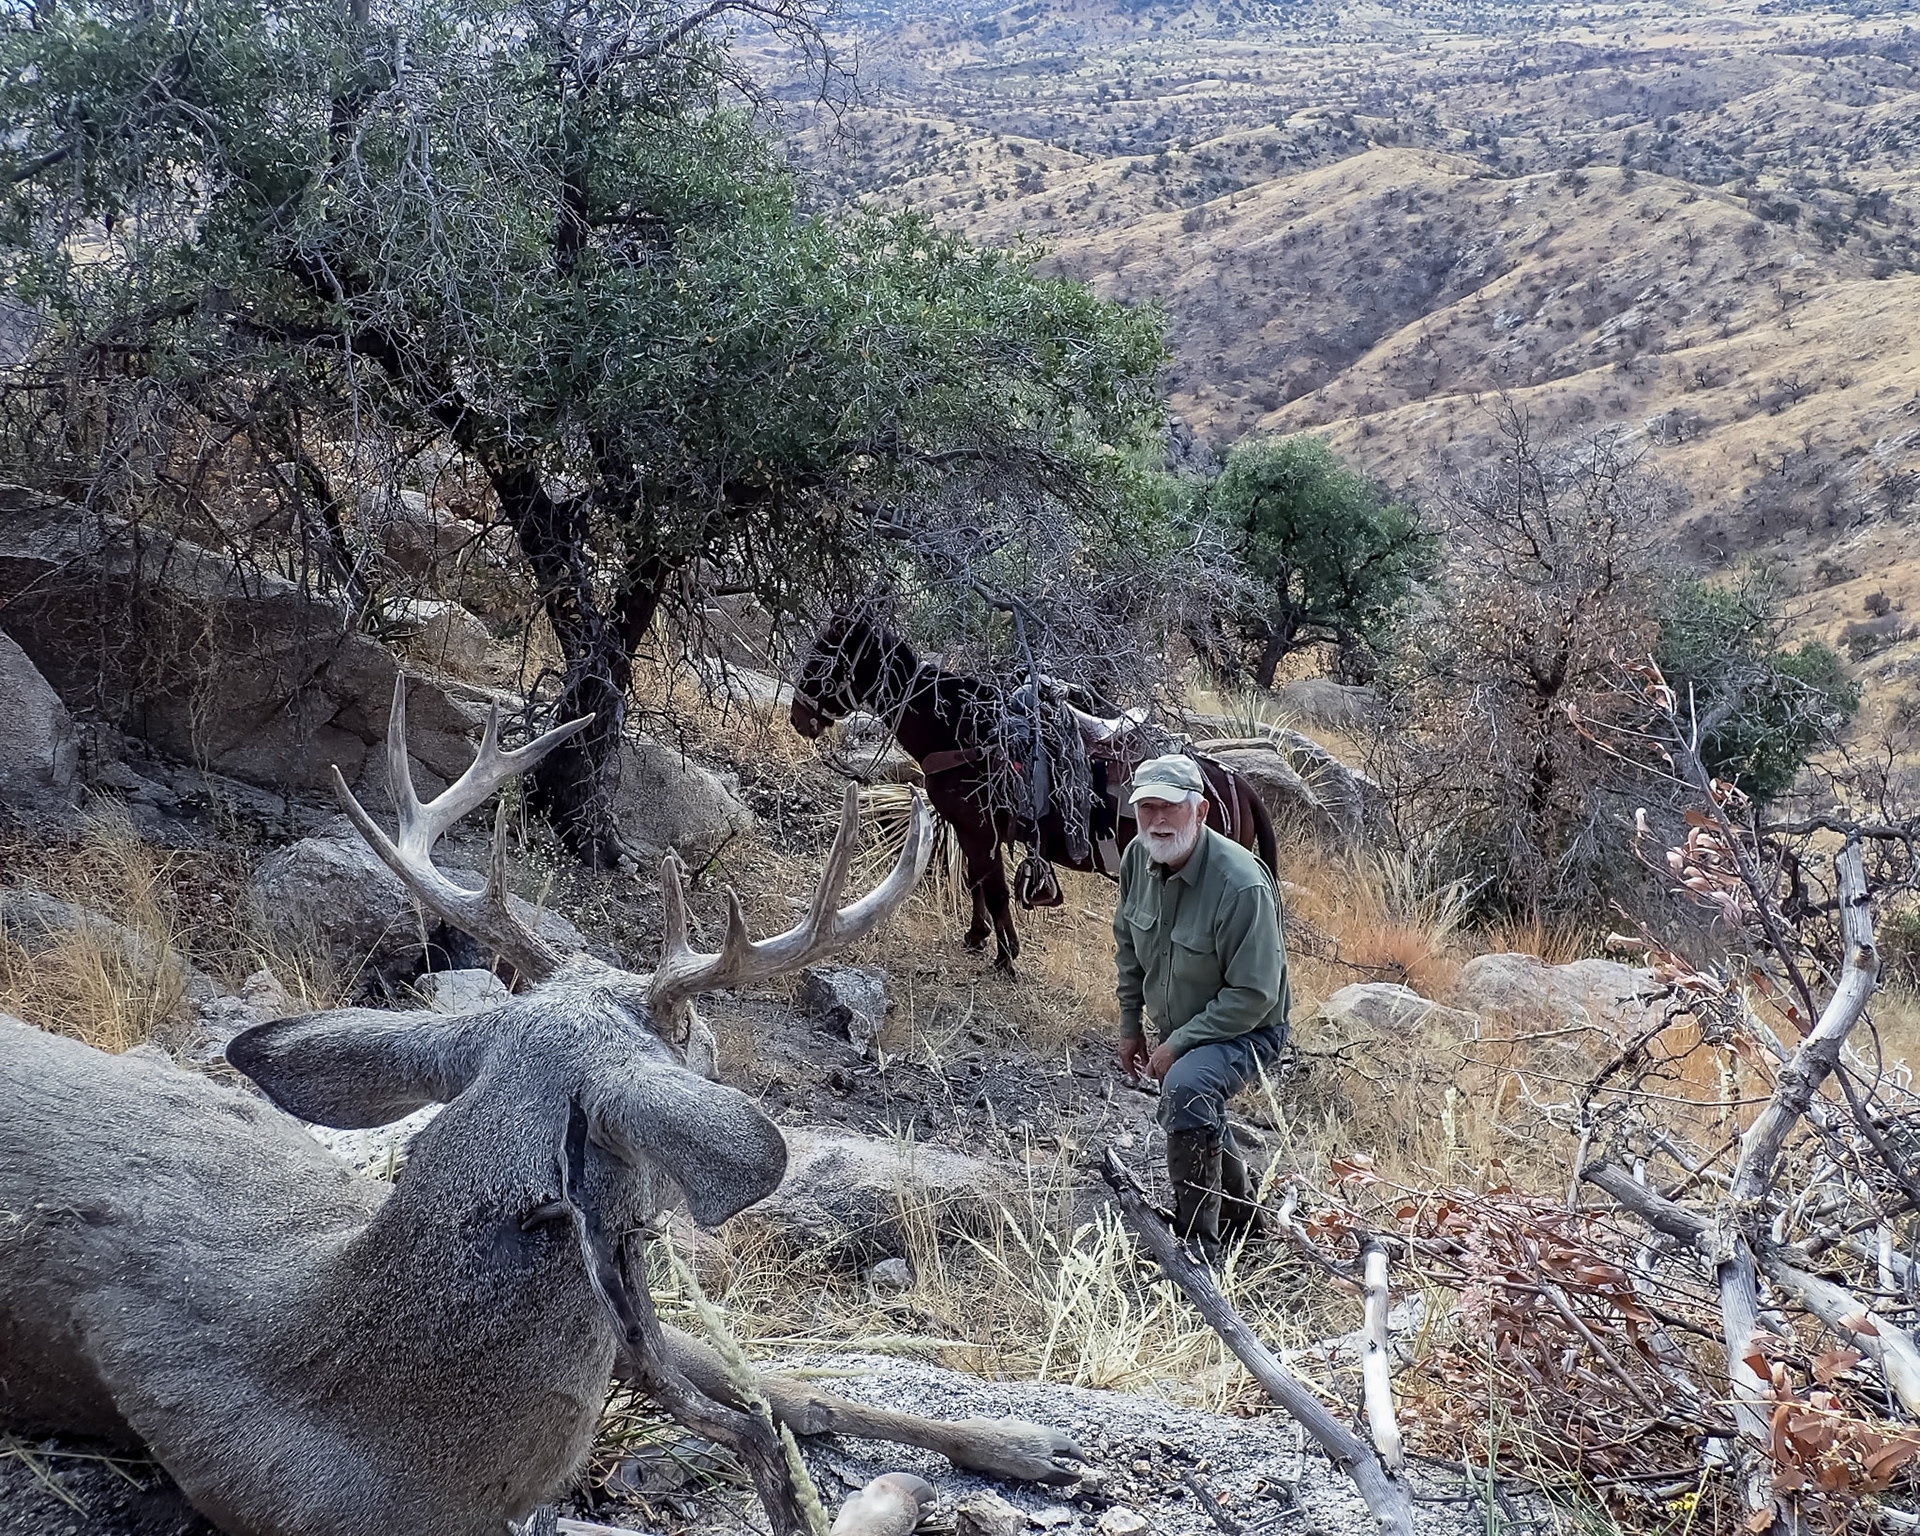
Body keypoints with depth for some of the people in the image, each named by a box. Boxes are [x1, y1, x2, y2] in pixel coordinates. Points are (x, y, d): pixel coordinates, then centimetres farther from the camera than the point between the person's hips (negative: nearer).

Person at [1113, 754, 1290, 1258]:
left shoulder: (1241, 885, -31)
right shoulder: (1139, 857, -8)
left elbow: (1253, 995, -27)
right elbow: (1128, 943, 11)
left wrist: (1179, 1043, -25)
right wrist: (1130, 1024, 10)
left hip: (1247, 1030, -8)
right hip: (1177, 1030, 8)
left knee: (1186, 1088, -35)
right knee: (1199, 1122, 26)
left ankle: (1199, 1249, -28)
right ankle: (1241, 1210, 56)